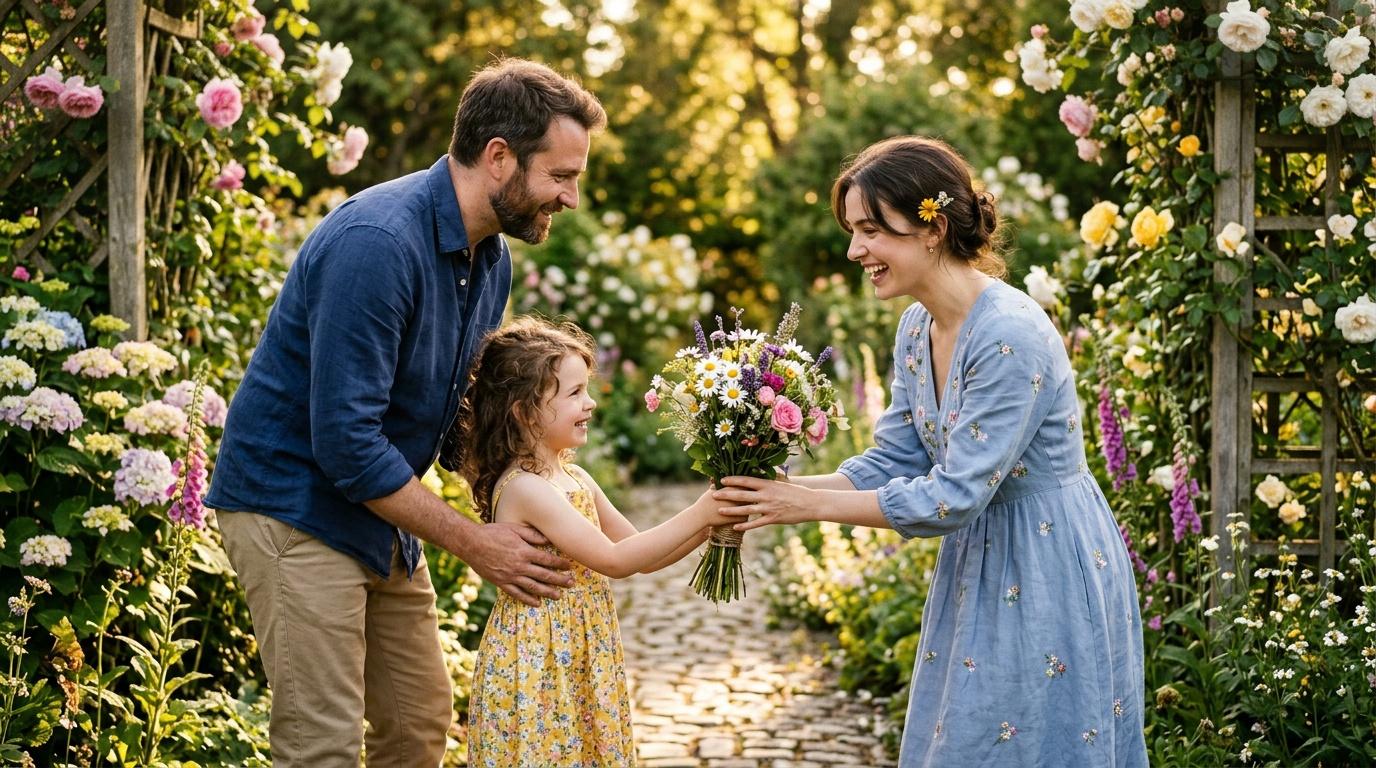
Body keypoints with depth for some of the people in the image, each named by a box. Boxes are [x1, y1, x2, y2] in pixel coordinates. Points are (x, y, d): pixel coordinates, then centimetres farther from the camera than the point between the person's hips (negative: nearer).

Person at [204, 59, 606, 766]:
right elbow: (346, 442, -28)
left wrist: (520, 521, -2)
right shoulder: (377, 243, -26)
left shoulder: (492, 257, 3)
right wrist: (473, 544, -21)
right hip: (296, 503, -9)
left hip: (381, 515, 9)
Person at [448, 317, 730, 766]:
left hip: (582, 659, 8)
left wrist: (708, 526, 0)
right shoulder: (524, 488, -19)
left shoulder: (575, 478, 8)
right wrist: (696, 516, -19)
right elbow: (613, 560, -22)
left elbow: (639, 555, 14)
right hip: (537, 664, -8)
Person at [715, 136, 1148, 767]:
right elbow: (892, 464, 4)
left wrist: (811, 505, -22)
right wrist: (777, 490, -10)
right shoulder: (917, 329, 2)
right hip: (979, 571, 8)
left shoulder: (1010, 337, -25)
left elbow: (955, 496, -25)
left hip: (1049, 579, -8)